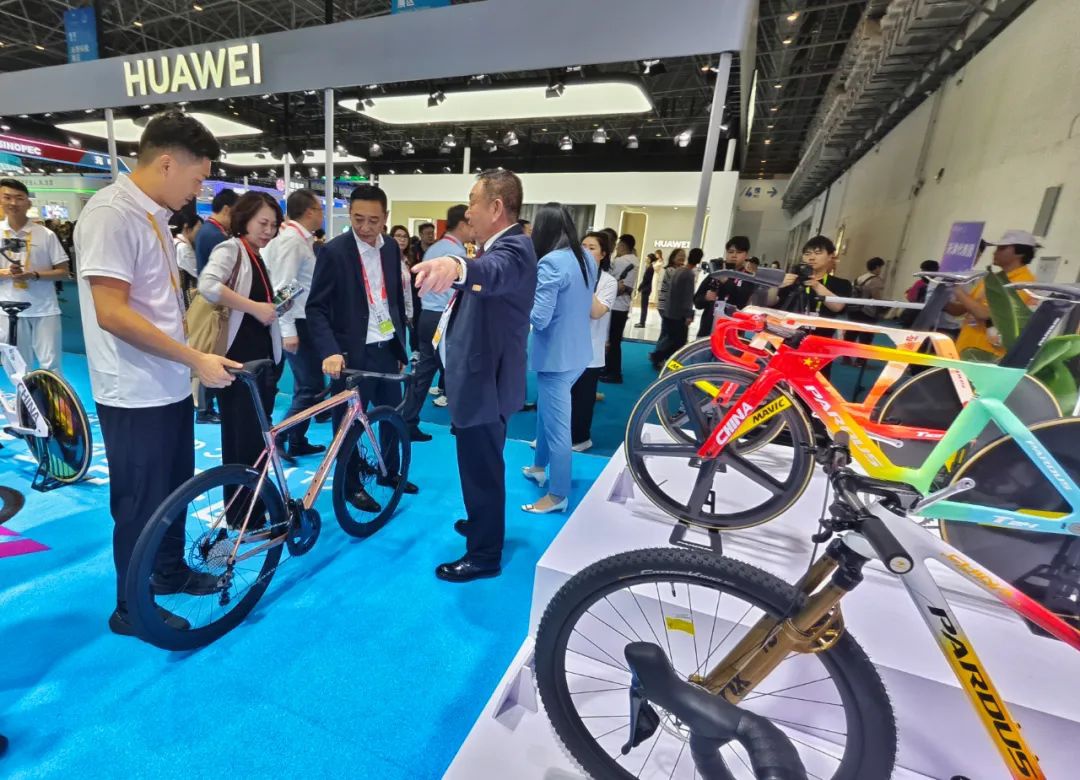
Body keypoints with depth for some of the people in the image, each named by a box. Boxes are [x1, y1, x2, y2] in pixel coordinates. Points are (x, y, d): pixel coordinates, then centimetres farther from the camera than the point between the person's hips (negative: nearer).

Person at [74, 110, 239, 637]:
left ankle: (170, 572, 41)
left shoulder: (152, 214, 10)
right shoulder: (111, 213, -18)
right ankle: (131, 608, 27)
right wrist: (196, 359, -22)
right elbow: (112, 313, -24)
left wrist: (190, 363, 17)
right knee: (140, 504, 7)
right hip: (135, 394, -9)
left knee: (175, 490, 21)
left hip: (171, 387, 9)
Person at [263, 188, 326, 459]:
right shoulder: (291, 239, -15)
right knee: (311, 387, -7)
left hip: (305, 321, 10)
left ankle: (297, 442, 25)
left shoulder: (301, 238, 14)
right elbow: (283, 287, -21)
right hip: (297, 324, -10)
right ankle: (277, 438, 4)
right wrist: (288, 331, -23)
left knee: (307, 386, 15)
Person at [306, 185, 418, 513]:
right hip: (353, 352, -5)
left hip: (387, 348, 6)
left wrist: (401, 345, 13)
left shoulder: (391, 248, 5)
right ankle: (352, 486, 26)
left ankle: (390, 472, 37)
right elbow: (316, 307, -13)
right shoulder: (334, 251, -10)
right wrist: (330, 351, -27)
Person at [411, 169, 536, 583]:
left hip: (485, 380, -11)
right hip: (482, 375, 11)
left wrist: (456, 266, -63)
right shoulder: (502, 245, 13)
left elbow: (494, 271, -45)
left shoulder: (513, 247, -22)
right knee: (482, 465, 25)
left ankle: (485, 555, 21)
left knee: (481, 469, 3)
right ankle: (483, 523, 46)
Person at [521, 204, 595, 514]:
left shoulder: (550, 263, -21)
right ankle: (539, 467, 42)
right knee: (546, 412, 25)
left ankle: (558, 496, 16)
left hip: (556, 356, -9)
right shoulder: (586, 257, 6)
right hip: (577, 351, 9)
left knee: (557, 425, 2)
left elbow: (539, 318, -23)